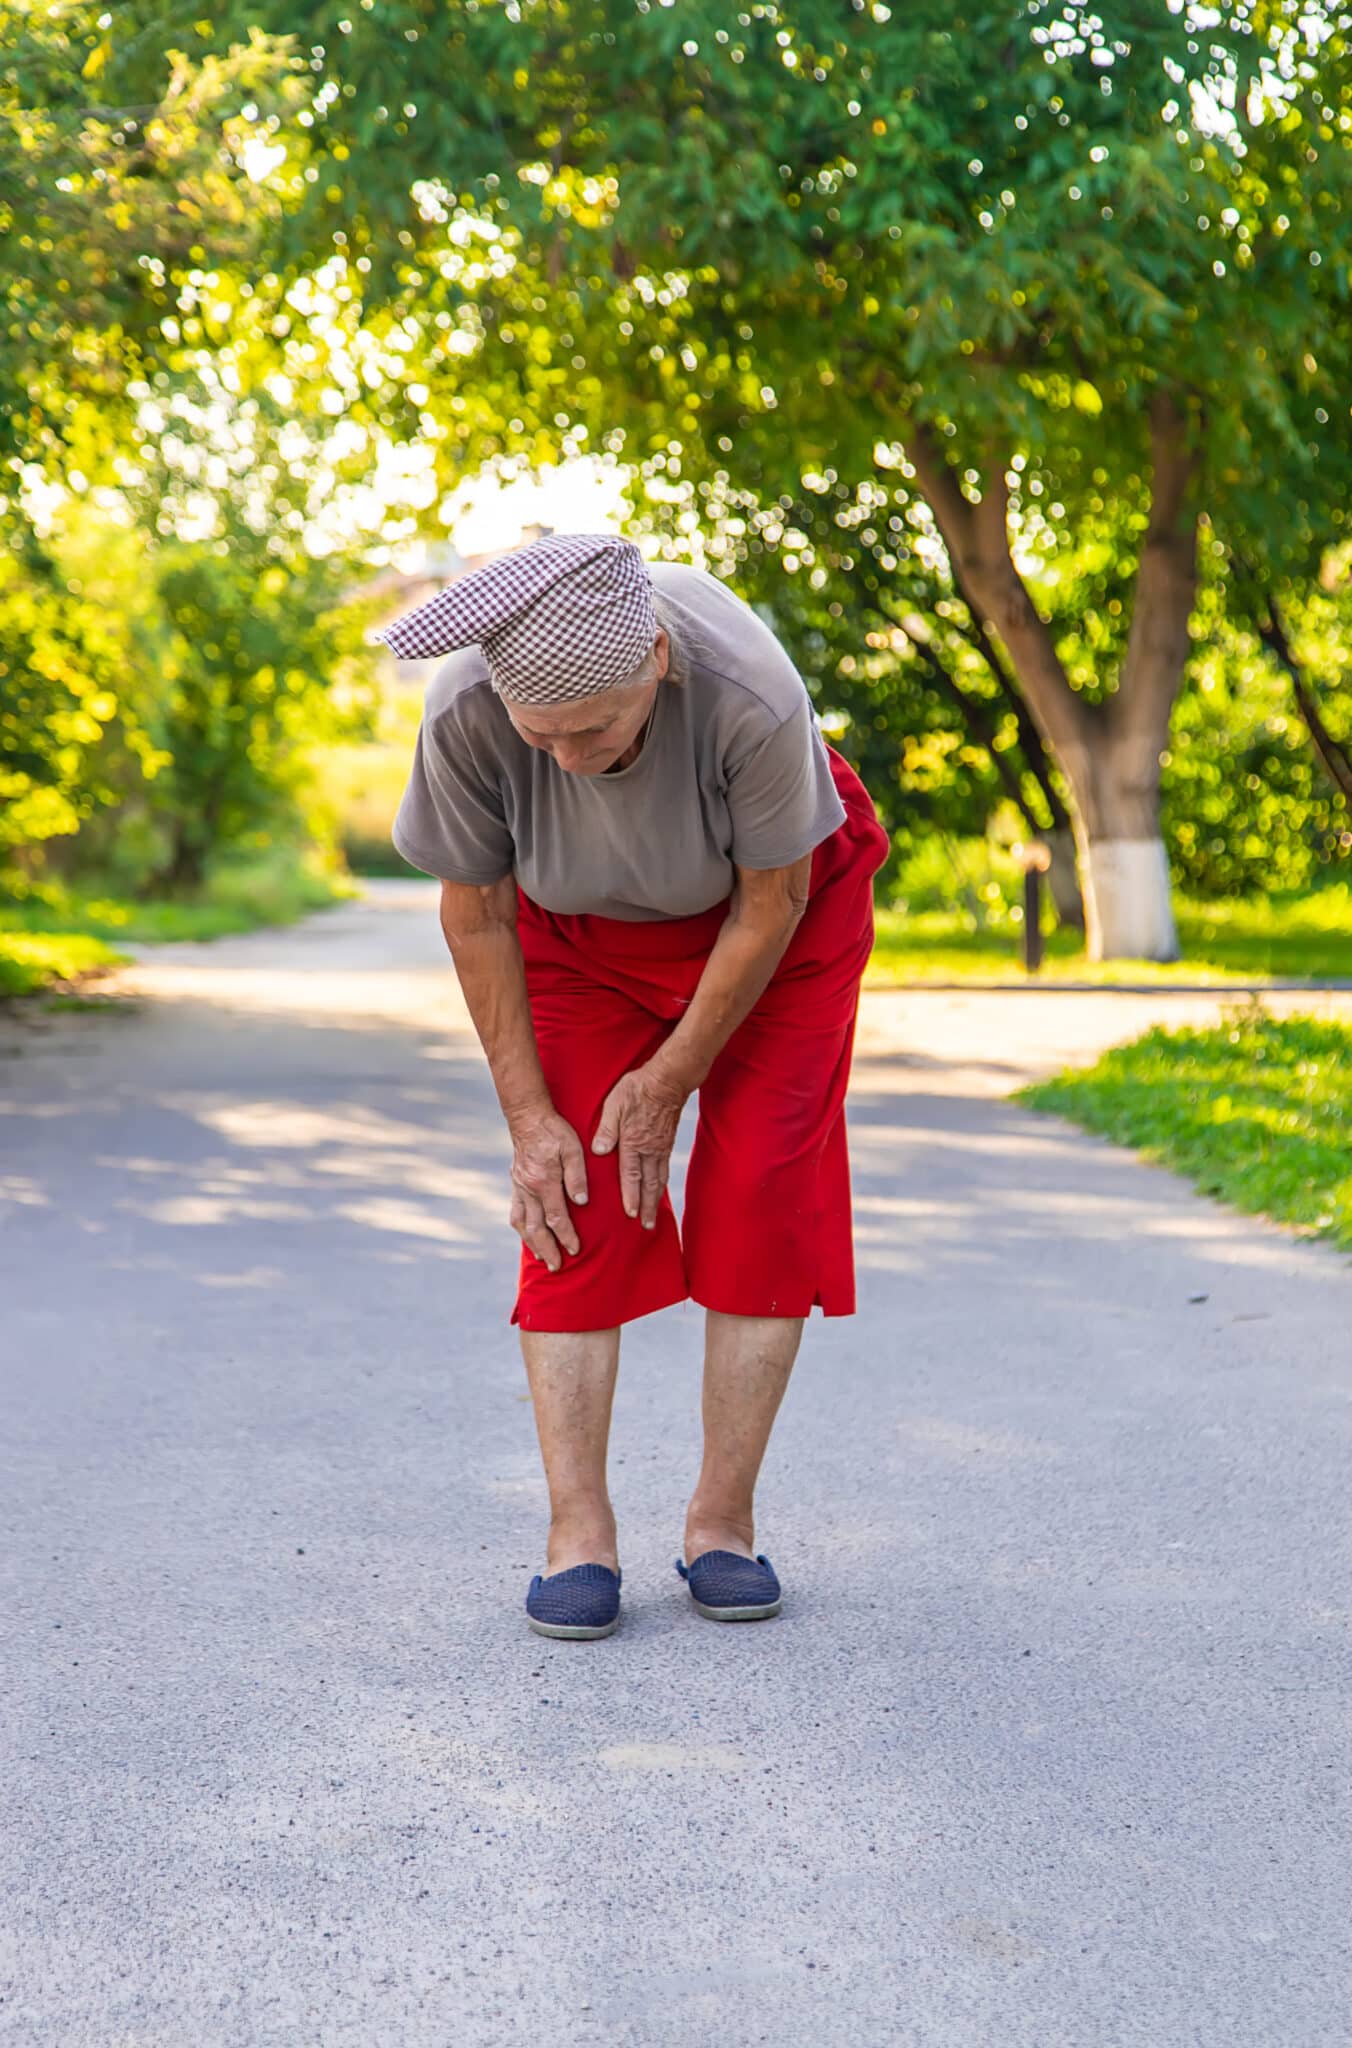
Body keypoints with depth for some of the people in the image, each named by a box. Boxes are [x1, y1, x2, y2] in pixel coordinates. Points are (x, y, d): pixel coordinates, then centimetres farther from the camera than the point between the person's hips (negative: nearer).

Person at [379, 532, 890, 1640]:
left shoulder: (753, 699, -40)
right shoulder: (464, 715, -33)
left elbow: (772, 905, -23)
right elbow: (475, 913, -16)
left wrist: (670, 1081, -15)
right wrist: (528, 1115, -13)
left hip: (772, 912, -1)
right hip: (579, 924, 2)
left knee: (764, 1194, -10)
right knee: (575, 1199, -9)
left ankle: (724, 1521, -1)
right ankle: (578, 1533, -6)